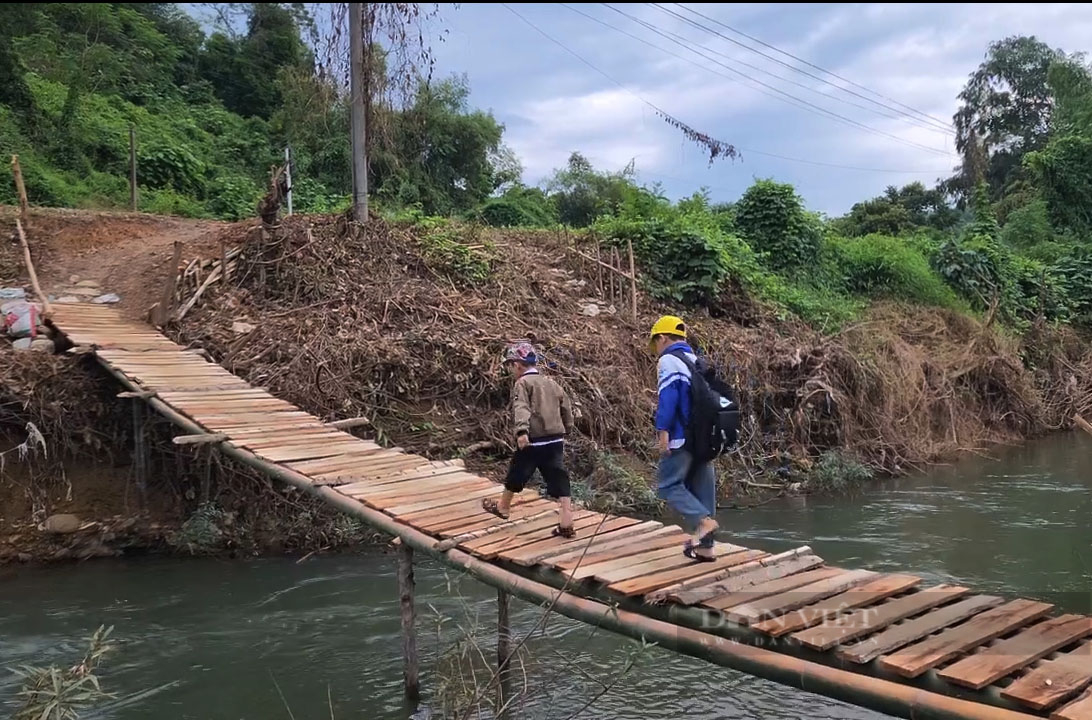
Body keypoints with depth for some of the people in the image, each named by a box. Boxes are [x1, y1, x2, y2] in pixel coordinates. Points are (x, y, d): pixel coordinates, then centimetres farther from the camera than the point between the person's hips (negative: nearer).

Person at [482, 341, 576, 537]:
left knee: (515, 476, 17)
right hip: (556, 440, 6)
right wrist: (565, 431, 35)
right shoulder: (552, 384, 15)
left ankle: (503, 507, 38)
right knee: (560, 481, 3)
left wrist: (522, 430, -38)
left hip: (532, 441, -5)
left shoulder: (522, 383, -6)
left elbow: (521, 408, -24)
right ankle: (566, 525, -2)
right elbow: (567, 409, 20)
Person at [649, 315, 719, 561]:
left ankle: (704, 521, -19)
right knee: (701, 490, 10)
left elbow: (668, 397, -19)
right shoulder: (696, 360, 18)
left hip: (682, 437, -8)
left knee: (669, 486, -1)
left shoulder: (668, 360, -7)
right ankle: (704, 546, 12)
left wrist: (662, 430, -21)